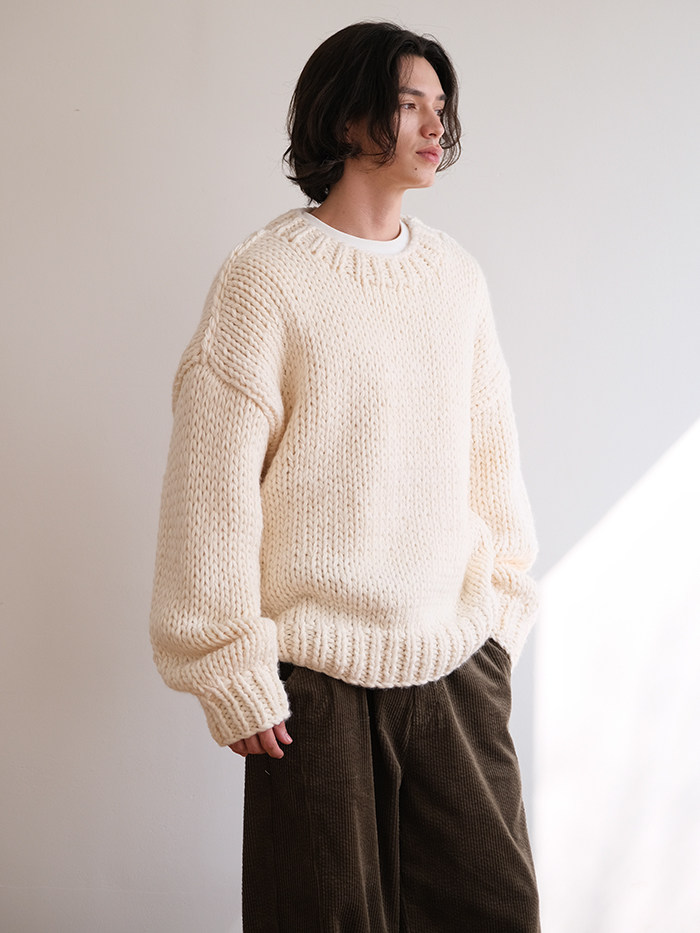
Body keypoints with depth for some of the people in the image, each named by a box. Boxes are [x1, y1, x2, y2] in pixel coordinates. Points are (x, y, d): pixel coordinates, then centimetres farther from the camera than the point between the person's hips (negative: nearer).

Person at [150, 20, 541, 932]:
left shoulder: (458, 275, 7)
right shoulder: (267, 277, -9)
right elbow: (212, 486, -10)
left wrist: (505, 609, 12)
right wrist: (234, 672, -10)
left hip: (458, 659, 5)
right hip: (316, 670, -4)